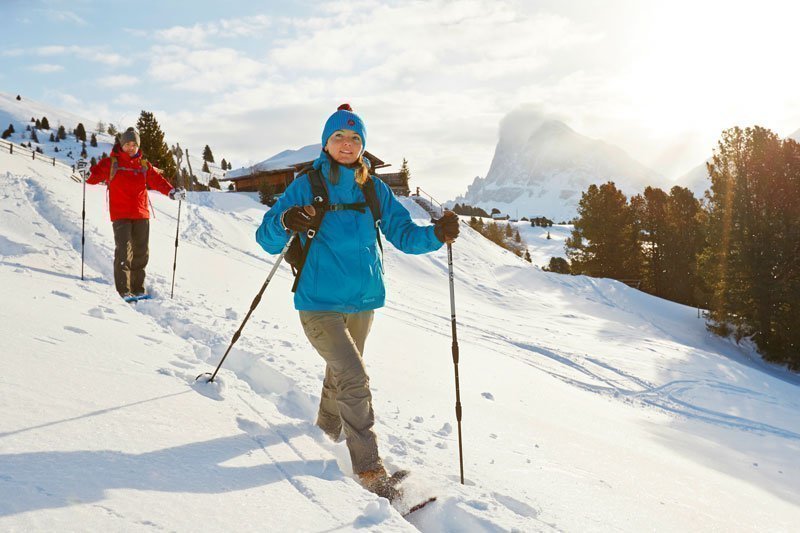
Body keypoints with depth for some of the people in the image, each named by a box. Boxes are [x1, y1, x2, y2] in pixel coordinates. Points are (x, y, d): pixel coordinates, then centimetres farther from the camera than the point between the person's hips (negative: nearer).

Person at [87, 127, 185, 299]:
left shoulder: (144, 166, 14)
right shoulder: (111, 163, 5)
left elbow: (157, 180, 9)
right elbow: (96, 174, 0)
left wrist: (172, 192, -6)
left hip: (141, 215, 4)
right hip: (120, 215, -4)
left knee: (141, 252, 6)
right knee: (123, 250, -12)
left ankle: (137, 289, 16)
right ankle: (123, 290, -11)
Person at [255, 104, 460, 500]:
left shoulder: (374, 189, 3)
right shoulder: (306, 185, -7)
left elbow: (403, 234, 3)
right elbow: (267, 239, -10)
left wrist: (436, 234, -16)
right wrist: (285, 223, -32)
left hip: (363, 300, 5)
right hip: (319, 303, -5)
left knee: (342, 370, 24)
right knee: (354, 379, -15)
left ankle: (329, 425, 51)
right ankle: (369, 468, -2)